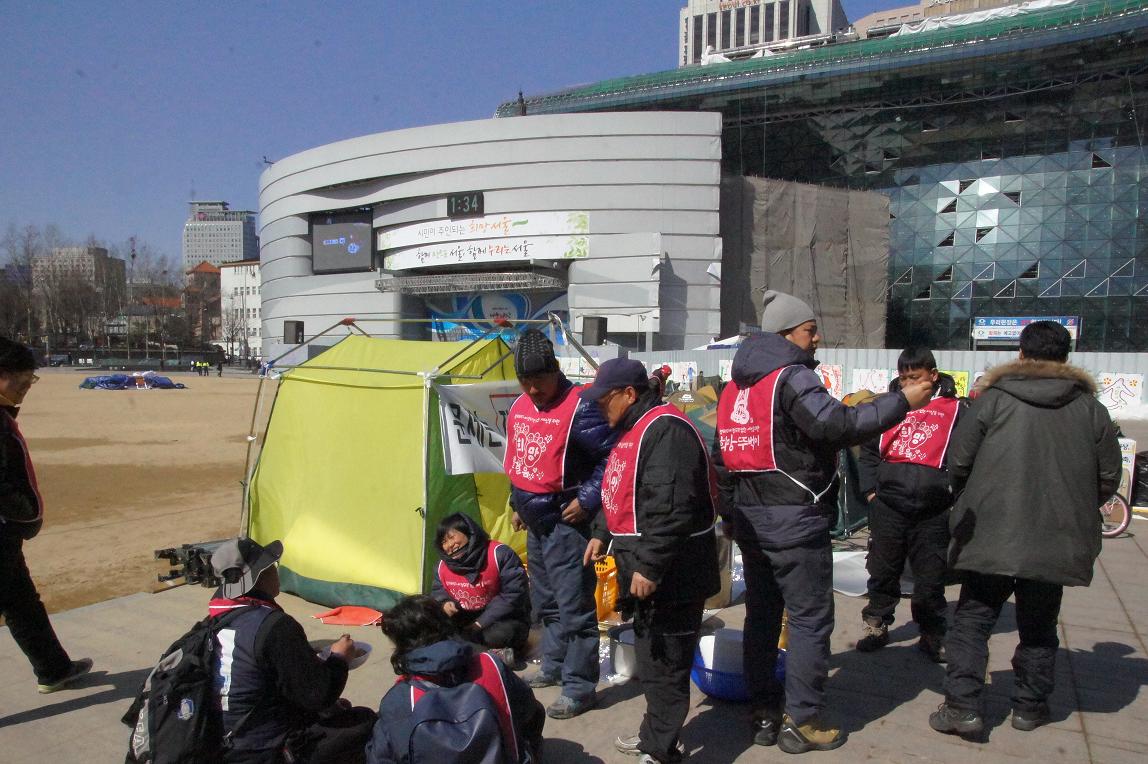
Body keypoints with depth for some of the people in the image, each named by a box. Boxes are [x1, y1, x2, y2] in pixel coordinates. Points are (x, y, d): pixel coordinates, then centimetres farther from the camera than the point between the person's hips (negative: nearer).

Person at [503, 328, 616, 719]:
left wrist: (588, 500, -19)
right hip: (535, 521, 9)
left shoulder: (578, 408, -20)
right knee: (546, 602, 20)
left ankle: (579, 688, 7)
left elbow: (612, 457, -20)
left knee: (573, 605, -3)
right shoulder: (518, 407, 7)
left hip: (565, 521, -9)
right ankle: (553, 667, 36)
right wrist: (517, 504, 20)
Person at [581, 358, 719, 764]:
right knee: (650, 657, 21)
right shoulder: (633, 429, 14)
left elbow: (670, 509, -28)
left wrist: (649, 567, -27)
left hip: (670, 573, -11)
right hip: (645, 565, 11)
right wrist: (601, 534, 20)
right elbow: (621, 492, 25)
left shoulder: (666, 430, -21)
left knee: (665, 663, 1)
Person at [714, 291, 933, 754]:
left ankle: (765, 713, 23)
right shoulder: (792, 377, -13)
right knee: (810, 619, 2)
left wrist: (732, 512, 21)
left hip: (750, 519, 8)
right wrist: (902, 401, -17)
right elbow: (837, 425, -25)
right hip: (794, 521, -8)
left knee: (762, 613, 14)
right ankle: (803, 720, 9)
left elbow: (722, 455, 16)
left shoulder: (735, 386, 14)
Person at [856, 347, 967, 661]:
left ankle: (932, 635, 24)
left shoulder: (954, 409, 5)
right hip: (888, 506, 2)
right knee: (882, 570, 11)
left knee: (930, 577, 8)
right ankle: (876, 625, 26)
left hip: (933, 511, -2)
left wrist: (955, 494, -4)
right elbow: (869, 450, 13)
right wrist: (871, 489, 4)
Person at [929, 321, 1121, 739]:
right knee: (1038, 626, 18)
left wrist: (969, 502, 12)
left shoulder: (992, 399, -6)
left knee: (972, 620, 7)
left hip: (990, 536, -2)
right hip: (1056, 542, 3)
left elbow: (958, 462, -7)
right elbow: (1109, 476, 7)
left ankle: (962, 706, 3)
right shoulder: (1090, 408, 2)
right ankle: (1030, 707, 27)